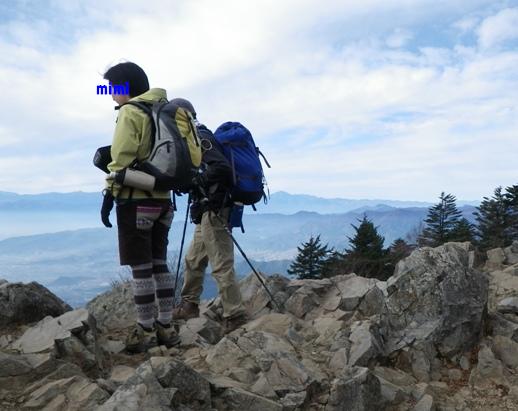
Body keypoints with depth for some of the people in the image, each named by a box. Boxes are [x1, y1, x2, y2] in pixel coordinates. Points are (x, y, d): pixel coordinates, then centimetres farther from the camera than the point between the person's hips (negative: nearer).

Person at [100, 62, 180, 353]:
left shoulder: (130, 112, -6)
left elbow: (122, 158, -14)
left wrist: (109, 193, -10)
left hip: (136, 199, -8)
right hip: (162, 198, 8)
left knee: (141, 268, -2)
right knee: (160, 263, 11)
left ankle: (146, 331, 5)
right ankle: (166, 327, 16)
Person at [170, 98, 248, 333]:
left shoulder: (199, 137, -11)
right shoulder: (196, 137, 20)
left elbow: (222, 167, -25)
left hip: (214, 210, -11)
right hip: (208, 210, 11)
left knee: (221, 265, -8)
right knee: (193, 260, 19)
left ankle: (235, 318, -3)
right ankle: (189, 305, 31)